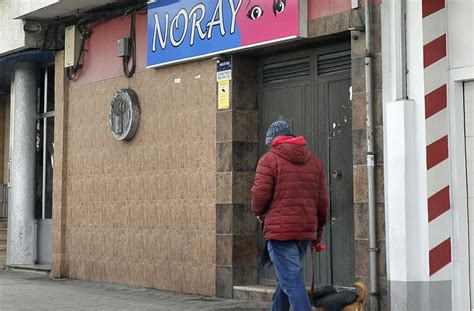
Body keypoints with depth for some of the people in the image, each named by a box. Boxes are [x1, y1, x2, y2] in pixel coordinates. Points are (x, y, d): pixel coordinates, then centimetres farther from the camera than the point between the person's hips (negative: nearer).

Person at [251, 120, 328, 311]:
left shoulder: (269, 160, -4)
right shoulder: (314, 161, 13)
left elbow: (260, 195, -10)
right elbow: (322, 201, 13)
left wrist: (259, 213, 12)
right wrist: (318, 233, 21)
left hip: (280, 230, -6)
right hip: (306, 231, 6)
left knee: (292, 281, -6)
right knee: (287, 278, 21)